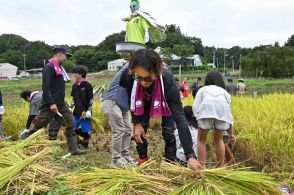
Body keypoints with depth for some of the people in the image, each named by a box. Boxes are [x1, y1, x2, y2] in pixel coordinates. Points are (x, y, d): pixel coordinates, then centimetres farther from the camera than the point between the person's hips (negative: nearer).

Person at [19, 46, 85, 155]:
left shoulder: (59, 68, 15)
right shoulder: (49, 67, -13)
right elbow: (45, 87, -20)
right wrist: (51, 103, -24)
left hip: (61, 103, 9)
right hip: (50, 104, -9)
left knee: (70, 125, 3)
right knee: (38, 125, 1)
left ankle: (73, 149, 7)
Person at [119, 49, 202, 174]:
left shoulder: (167, 79, -45)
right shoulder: (128, 76, -37)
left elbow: (179, 117, -48)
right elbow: (131, 100, -13)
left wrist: (190, 155, -52)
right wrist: (136, 122, -19)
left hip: (166, 103, -2)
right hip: (144, 102, 2)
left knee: (168, 133, -9)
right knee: (139, 131, -5)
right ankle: (142, 162, 18)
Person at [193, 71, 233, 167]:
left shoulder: (202, 89, 32)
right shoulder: (224, 92, 38)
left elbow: (195, 107, 14)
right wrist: (231, 134, 44)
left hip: (206, 108, -2)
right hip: (223, 110, 2)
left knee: (201, 140, 17)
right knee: (219, 140, 24)